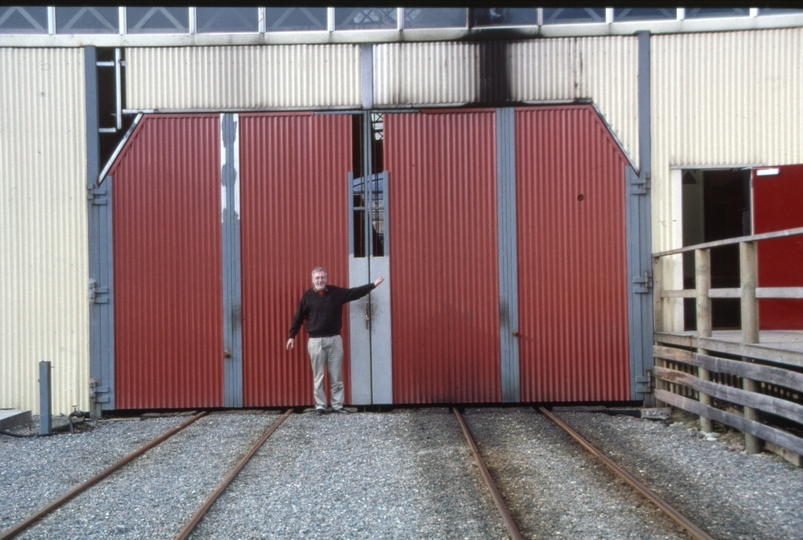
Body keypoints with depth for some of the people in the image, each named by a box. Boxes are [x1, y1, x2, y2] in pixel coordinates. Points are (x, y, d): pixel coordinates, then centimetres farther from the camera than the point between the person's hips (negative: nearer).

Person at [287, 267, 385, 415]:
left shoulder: (337, 292, 3)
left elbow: (355, 292, 7)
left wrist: (373, 285, 2)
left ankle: (337, 405, 13)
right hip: (315, 341, -2)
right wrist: (292, 336, 3)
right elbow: (298, 317, 2)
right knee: (318, 377, 4)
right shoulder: (307, 296, -1)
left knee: (336, 376, 6)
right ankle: (320, 406, 12)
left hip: (335, 339, 2)